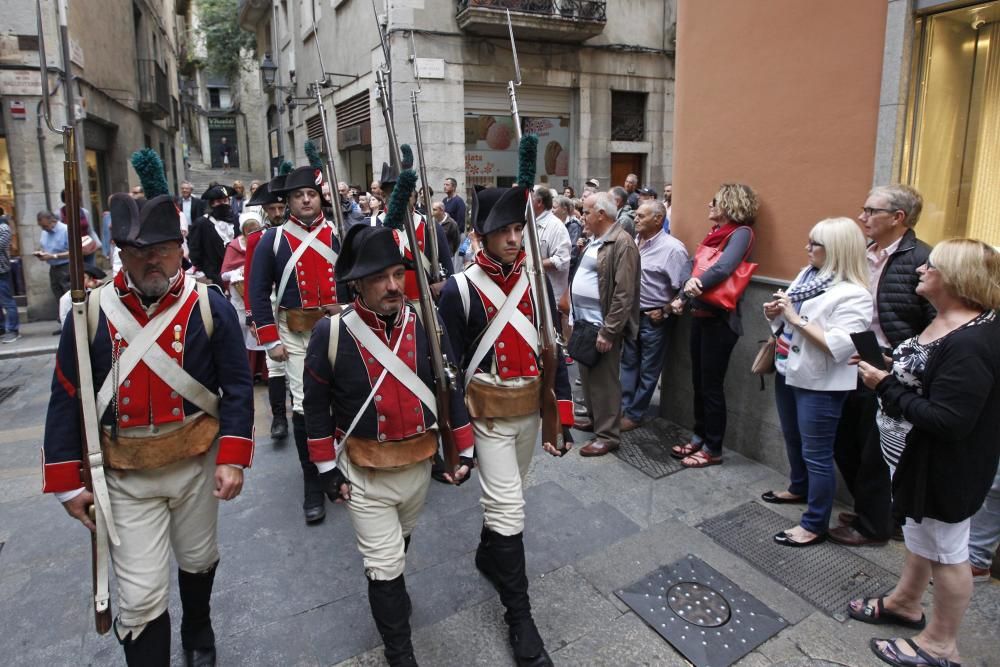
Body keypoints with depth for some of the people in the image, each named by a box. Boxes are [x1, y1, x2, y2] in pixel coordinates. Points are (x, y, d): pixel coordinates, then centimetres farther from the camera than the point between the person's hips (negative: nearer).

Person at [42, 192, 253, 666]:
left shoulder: (209, 307, -10)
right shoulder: (91, 312, -8)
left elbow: (238, 388, -7)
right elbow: (67, 401, -1)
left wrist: (233, 458, -14)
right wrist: (68, 482, 0)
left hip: (197, 464, 1)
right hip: (126, 476, 0)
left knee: (198, 561, 23)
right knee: (141, 598, 2)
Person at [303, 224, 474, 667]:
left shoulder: (426, 325, -10)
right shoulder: (331, 333, -17)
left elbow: (451, 389, -1)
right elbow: (316, 405, -7)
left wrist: (464, 449, 0)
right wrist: (327, 469, -6)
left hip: (418, 465, 4)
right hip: (364, 473, -3)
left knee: (399, 544, 28)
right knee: (384, 563, 5)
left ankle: (389, 590, 60)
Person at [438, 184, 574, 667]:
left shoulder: (537, 280, -1)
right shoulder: (459, 289, -14)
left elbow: (552, 351, 1)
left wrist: (560, 418, -1)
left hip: (531, 408, 5)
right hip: (488, 413, -4)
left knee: (505, 496, 22)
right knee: (508, 507, -3)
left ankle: (489, 554, 50)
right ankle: (519, 616, 14)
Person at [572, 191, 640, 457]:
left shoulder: (622, 243, -16)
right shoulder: (595, 240, 13)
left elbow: (624, 294, -21)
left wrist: (608, 331, -22)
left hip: (602, 325, -9)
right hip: (584, 321, 9)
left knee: (604, 380, 0)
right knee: (587, 374, 19)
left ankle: (608, 435, 12)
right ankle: (592, 417, 36)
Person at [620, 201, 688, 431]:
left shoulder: (672, 248, -16)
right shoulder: (633, 241, 3)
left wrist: (665, 311, -14)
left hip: (654, 318, -6)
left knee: (648, 371, 8)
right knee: (628, 364, 15)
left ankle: (634, 415, 19)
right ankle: (623, 407, 27)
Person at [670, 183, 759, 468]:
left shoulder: (741, 232, -11)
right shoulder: (714, 233, 14)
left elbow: (724, 267, -27)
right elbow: (691, 265, 8)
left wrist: (697, 284, -27)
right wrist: (689, 283, -9)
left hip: (720, 318, -8)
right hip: (699, 314, 8)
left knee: (712, 384, 0)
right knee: (698, 381, 14)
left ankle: (713, 449, 13)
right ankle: (699, 437, 28)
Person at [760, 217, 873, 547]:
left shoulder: (853, 295, -20)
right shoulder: (807, 274, 5)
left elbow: (839, 346, -29)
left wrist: (795, 318, -26)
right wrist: (775, 312, -6)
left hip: (819, 386, -9)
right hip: (788, 372, 9)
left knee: (816, 454, 3)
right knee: (793, 441, 25)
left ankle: (815, 525, 16)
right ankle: (799, 488, 48)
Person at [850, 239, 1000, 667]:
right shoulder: (944, 322, 3)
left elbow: (946, 421, -31)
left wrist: (886, 387, -25)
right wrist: (885, 375, -4)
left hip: (945, 468, -10)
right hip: (916, 456, 10)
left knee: (946, 551, 10)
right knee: (919, 535, 26)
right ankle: (905, 603, 47)